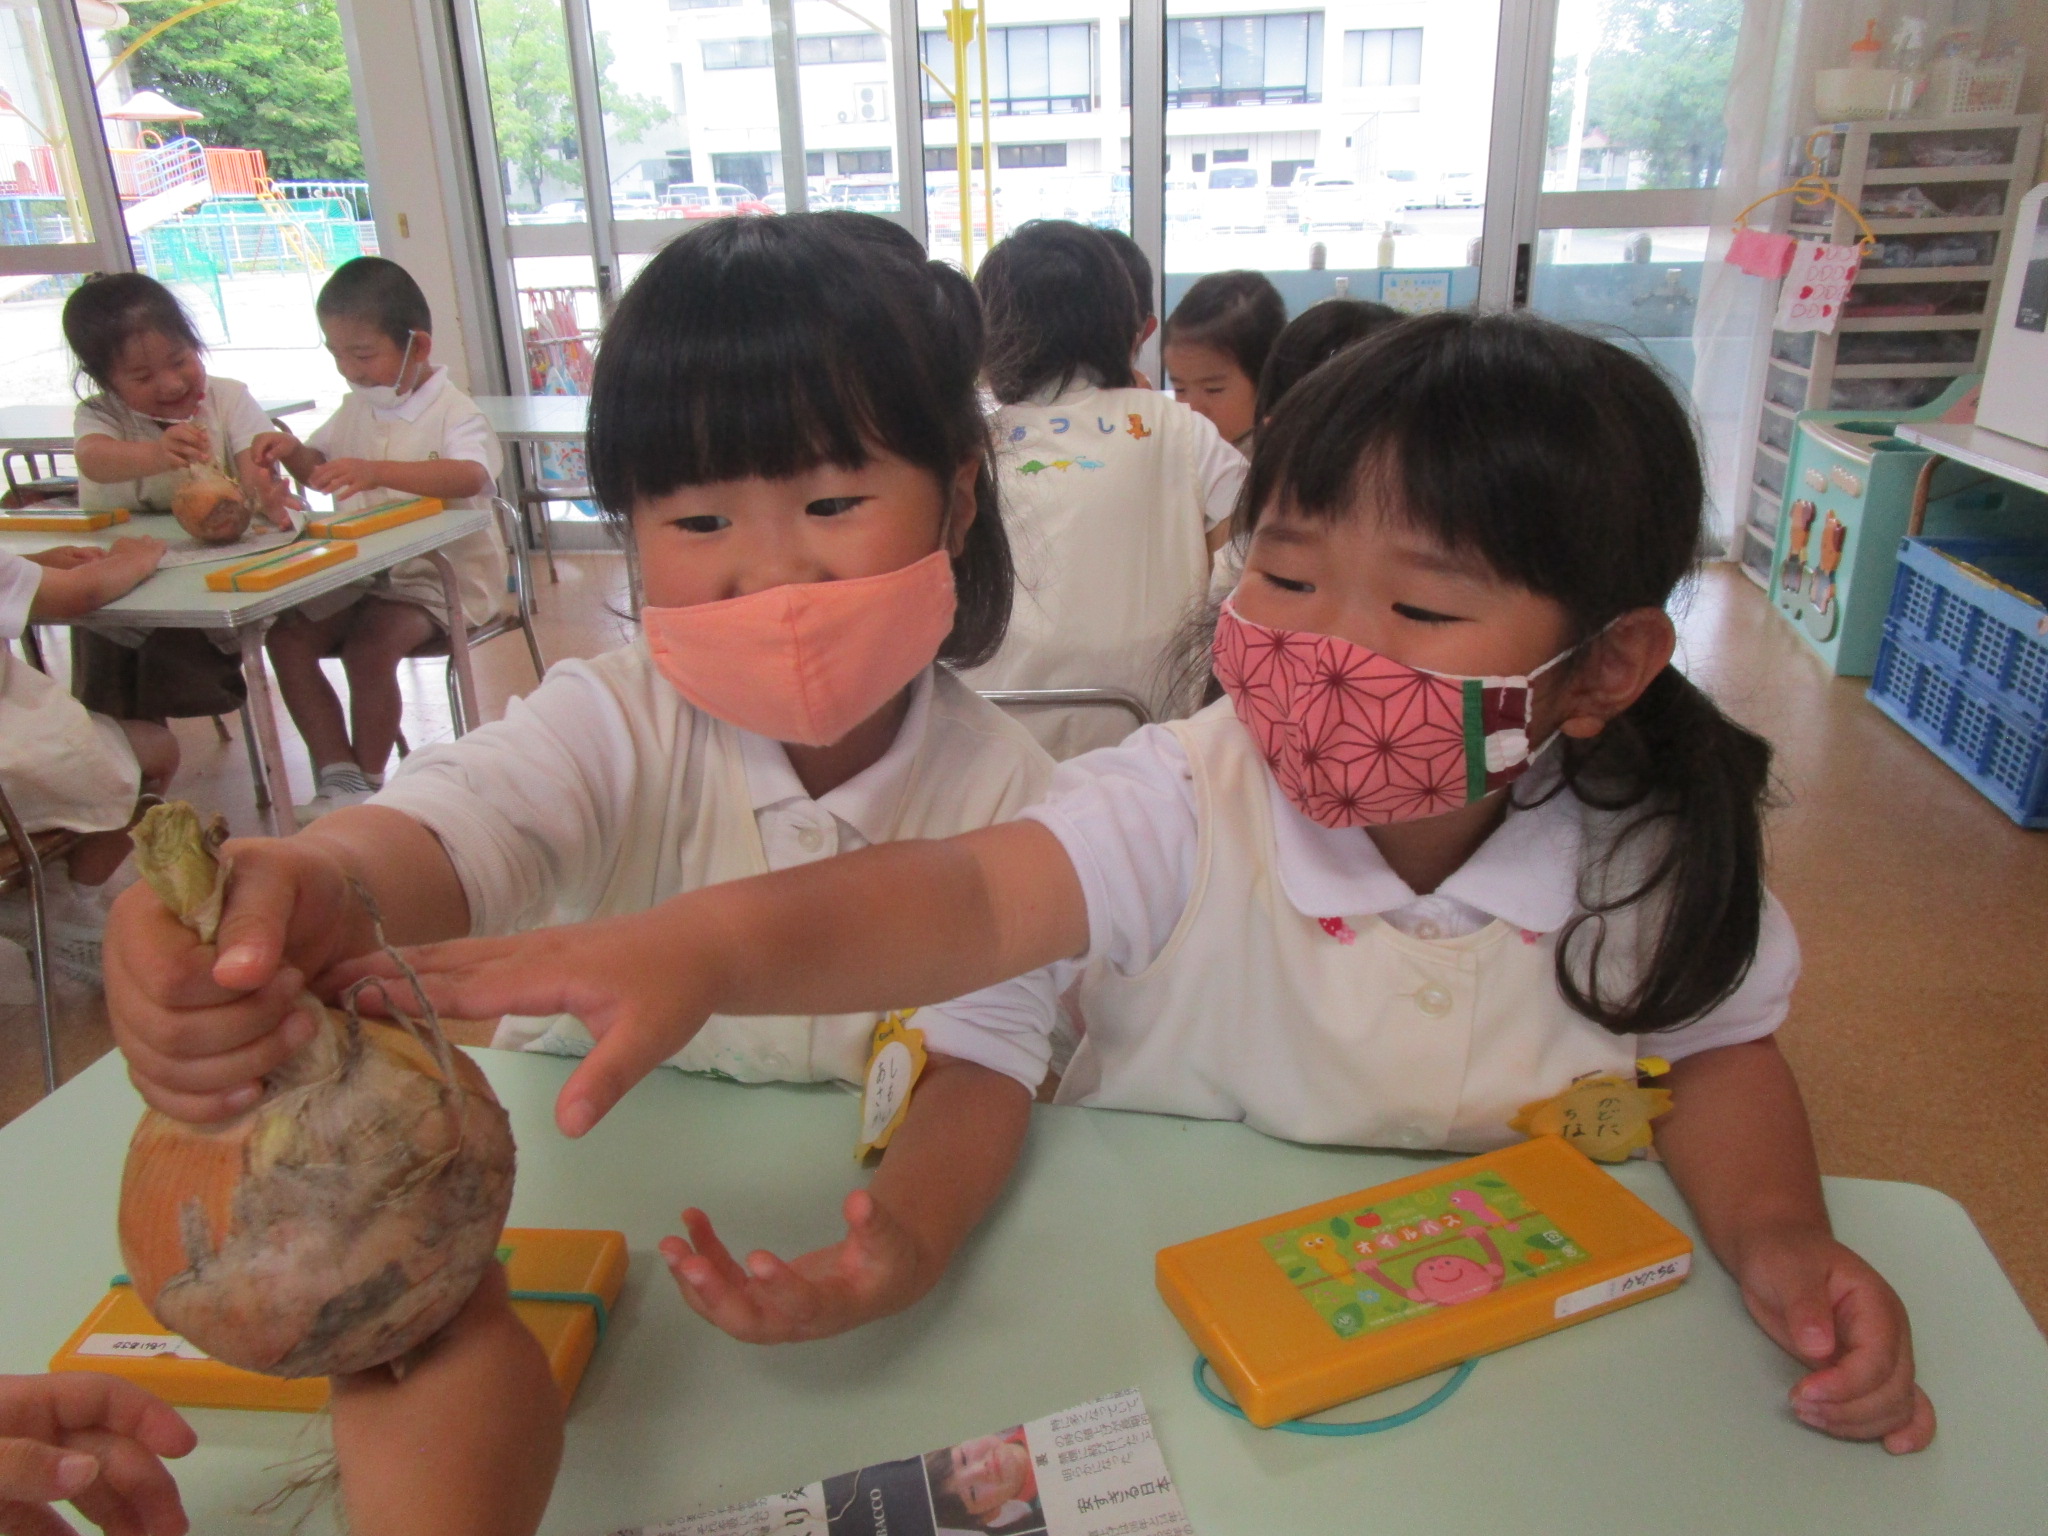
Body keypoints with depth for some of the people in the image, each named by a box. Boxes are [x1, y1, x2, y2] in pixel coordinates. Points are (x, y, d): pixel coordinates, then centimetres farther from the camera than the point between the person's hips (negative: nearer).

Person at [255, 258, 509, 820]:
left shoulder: (451, 410, -11)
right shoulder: (356, 409, 13)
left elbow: (472, 476, -33)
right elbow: (320, 468, 28)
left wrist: (378, 471, -45)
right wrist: (293, 452, 3)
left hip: (439, 575, -8)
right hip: (361, 574, 8)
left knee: (369, 649, -28)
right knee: (286, 637, -8)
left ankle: (367, 786, -9)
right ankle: (338, 774, -4)